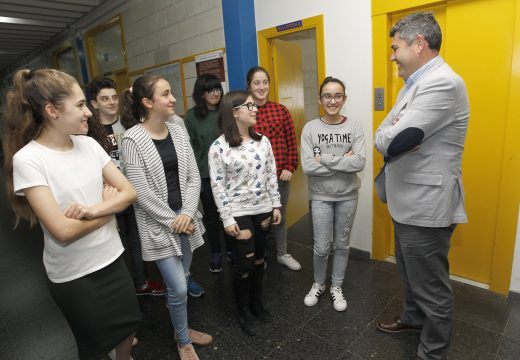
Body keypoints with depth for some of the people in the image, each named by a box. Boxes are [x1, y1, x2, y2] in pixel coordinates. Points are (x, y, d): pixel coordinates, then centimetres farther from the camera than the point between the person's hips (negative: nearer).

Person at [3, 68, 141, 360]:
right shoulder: (27, 159, -18)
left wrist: (93, 209, -21)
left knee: (128, 328, 22)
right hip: (73, 275, -4)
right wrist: (108, 205, -10)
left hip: (113, 258, 5)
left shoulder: (89, 145, -3)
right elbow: (63, 231, -23)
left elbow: (130, 192, -5)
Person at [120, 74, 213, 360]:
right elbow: (140, 191, -16)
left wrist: (187, 214, -9)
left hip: (185, 218, 5)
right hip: (158, 224, -5)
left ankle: (181, 328, 43)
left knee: (180, 282, 18)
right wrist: (171, 220, -12)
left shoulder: (178, 131, 2)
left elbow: (194, 177, 2)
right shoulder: (132, 139, -14)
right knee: (178, 288, 0)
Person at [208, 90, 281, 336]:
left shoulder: (262, 141, 3)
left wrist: (276, 205, 6)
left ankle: (256, 302, 39)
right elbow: (217, 186, -12)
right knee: (243, 264, 5)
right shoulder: (219, 147, -12)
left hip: (263, 210, 5)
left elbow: (271, 175, 8)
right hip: (238, 214, -5)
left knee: (259, 259, 17)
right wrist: (227, 219, -13)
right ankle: (243, 310, 30)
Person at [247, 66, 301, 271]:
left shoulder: (281, 111, 0)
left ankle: (282, 254, 40)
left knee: (280, 217, 18)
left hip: (280, 176, 3)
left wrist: (290, 168, -4)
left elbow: (291, 143, 3)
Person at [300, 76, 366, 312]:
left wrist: (324, 159, -20)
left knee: (342, 244, 14)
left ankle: (336, 287, 36)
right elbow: (307, 167, -17)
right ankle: (318, 284, 34)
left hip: (347, 196, 1)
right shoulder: (310, 128, -8)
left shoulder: (354, 127, -5)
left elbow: (360, 162, -17)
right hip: (320, 196, -1)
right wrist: (343, 161, -18)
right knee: (321, 247, 6)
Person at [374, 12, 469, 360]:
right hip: (408, 202, 10)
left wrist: (392, 135, -8)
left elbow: (393, 142, -28)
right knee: (411, 274, 26)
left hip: (426, 207, -10)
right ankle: (414, 317, 49)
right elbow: (382, 136, 7)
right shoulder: (416, 83, 13)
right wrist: (396, 134, -14)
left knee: (431, 286, 8)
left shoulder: (442, 83, -20)